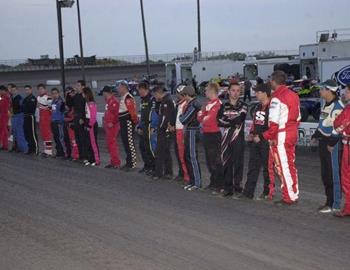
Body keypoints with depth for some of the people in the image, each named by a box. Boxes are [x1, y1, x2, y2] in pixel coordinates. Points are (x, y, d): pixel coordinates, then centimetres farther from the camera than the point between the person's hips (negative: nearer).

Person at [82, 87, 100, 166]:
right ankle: (90, 159, 18)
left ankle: (96, 161, -2)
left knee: (93, 142, -6)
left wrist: (90, 125, -15)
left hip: (92, 125, -10)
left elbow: (93, 116, -18)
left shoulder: (92, 103, -16)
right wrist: (86, 124, 11)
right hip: (88, 124, 10)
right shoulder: (87, 102, 13)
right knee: (88, 143, 12)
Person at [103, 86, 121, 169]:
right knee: (109, 144, 13)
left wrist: (112, 123, -22)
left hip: (112, 126, -11)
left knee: (112, 143, -10)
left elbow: (117, 114, -23)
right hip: (108, 126, 11)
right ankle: (113, 162, 20)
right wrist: (105, 121, 18)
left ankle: (116, 163, -7)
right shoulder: (108, 101, 17)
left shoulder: (114, 101, -16)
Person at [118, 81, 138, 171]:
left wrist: (135, 121, -16)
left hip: (128, 123, -11)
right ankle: (128, 162, 22)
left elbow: (133, 111, -21)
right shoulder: (122, 98, 16)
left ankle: (133, 164, -4)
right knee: (125, 143, 14)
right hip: (123, 124, 11)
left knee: (130, 143, -7)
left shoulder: (128, 98, -18)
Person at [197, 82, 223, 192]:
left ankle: (220, 184, 2)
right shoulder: (209, 103, 14)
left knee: (215, 160, -4)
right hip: (206, 134, 10)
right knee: (209, 160, 15)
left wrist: (203, 119, -3)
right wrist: (201, 111, -6)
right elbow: (200, 118, 13)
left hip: (214, 135, -10)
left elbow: (208, 119, -23)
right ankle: (213, 182, 25)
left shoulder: (217, 103, -16)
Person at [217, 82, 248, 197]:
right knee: (226, 163, 2)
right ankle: (228, 188, 7)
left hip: (238, 137, -3)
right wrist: (233, 122, -9)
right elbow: (219, 122, -1)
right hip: (226, 137, 3)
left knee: (238, 162, -3)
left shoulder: (243, 106, 4)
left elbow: (239, 119, -12)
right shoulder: (224, 106, 11)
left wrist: (226, 120, -5)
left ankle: (237, 186, 4)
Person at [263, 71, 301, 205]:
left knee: (284, 167, -2)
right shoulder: (293, 95, 10)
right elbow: (298, 117, 15)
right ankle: (294, 194, 22)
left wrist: (268, 136, -10)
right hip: (292, 135, 9)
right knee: (291, 166, 15)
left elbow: (274, 121, -21)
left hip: (280, 137, -9)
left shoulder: (277, 97, -16)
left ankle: (288, 197, 3)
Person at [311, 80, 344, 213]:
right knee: (325, 173, 13)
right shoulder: (326, 104, 15)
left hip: (333, 143, -10)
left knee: (333, 173, -6)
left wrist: (332, 142, -20)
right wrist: (316, 135, 23)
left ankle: (335, 205, -2)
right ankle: (329, 201, 23)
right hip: (323, 142, 10)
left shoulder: (338, 106, -16)